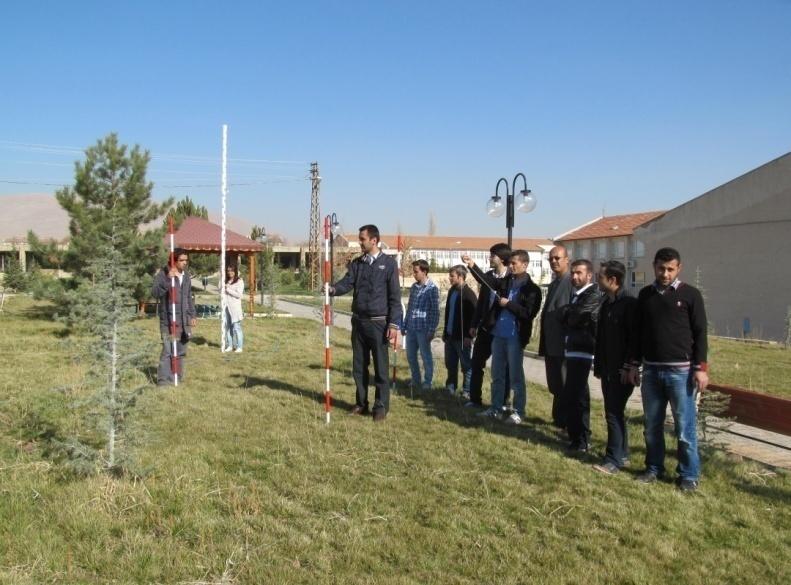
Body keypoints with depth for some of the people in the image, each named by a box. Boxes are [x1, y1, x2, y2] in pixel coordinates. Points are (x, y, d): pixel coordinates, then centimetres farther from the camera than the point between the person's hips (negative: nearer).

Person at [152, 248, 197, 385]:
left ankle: (178, 378, 19)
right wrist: (168, 279, -25)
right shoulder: (163, 274, -6)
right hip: (168, 319, -6)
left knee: (181, 351, 10)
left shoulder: (186, 275, 14)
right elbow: (155, 293, -17)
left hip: (184, 320, 6)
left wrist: (192, 315, 17)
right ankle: (164, 380, -3)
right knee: (167, 350, -9)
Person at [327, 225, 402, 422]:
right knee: (359, 366, 11)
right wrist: (333, 288, -25)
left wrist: (394, 324, -12)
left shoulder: (388, 263, -4)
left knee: (380, 367, 0)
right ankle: (361, 403, 23)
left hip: (378, 323, -5)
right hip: (358, 321, 5)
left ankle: (381, 407, 10)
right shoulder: (356, 263, 10)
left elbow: (395, 296, -6)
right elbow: (347, 283, -2)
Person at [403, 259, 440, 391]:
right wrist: (404, 325, 15)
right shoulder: (414, 287, 11)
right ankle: (415, 380, 27)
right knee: (410, 356, 12)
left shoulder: (432, 288, -9)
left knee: (426, 356, 4)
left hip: (423, 329, -7)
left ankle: (427, 382, 16)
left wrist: (432, 330, -13)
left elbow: (435, 311, -10)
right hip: (411, 328, 7)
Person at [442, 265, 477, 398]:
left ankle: (467, 391, 9)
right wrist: (445, 331, 17)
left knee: (466, 365, 1)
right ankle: (450, 387, 28)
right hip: (450, 335, 8)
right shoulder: (451, 291, 12)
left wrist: (469, 336, -18)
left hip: (462, 337, -8)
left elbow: (474, 316, -16)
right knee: (450, 364, 16)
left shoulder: (469, 294, -13)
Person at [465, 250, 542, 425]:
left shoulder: (532, 289, -8)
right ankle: (496, 408, 23)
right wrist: (472, 266, -6)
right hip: (498, 334, 6)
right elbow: (487, 281, 6)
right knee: (496, 374, 13)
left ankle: (518, 412, 12)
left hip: (515, 337, -6)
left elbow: (529, 313, -15)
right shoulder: (506, 282, 10)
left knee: (515, 376, 2)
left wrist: (509, 304, -17)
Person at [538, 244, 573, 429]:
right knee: (555, 386, 15)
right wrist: (543, 343, 16)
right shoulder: (553, 284, 17)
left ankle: (566, 422, 10)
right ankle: (559, 419, 26)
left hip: (565, 345, -9)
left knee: (565, 387, 1)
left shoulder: (573, 282, -12)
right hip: (551, 345, 9)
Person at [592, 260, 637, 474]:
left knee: (614, 413, -8)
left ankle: (613, 460, -2)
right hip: (607, 369, 8)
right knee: (614, 412, 14)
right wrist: (598, 366, 15)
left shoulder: (630, 304, -13)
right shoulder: (606, 304, 13)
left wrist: (628, 367, -18)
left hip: (622, 370, -8)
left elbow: (635, 339, -17)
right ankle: (622, 453, 25)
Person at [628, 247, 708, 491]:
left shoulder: (690, 294, -2)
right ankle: (654, 468, 23)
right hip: (651, 370, 4)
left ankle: (689, 475, 11)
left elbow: (700, 333, -3)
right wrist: (634, 364, 12)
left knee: (685, 427, 0)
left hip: (681, 371, -4)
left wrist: (701, 368, -9)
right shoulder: (645, 295, 9)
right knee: (652, 425, 10)